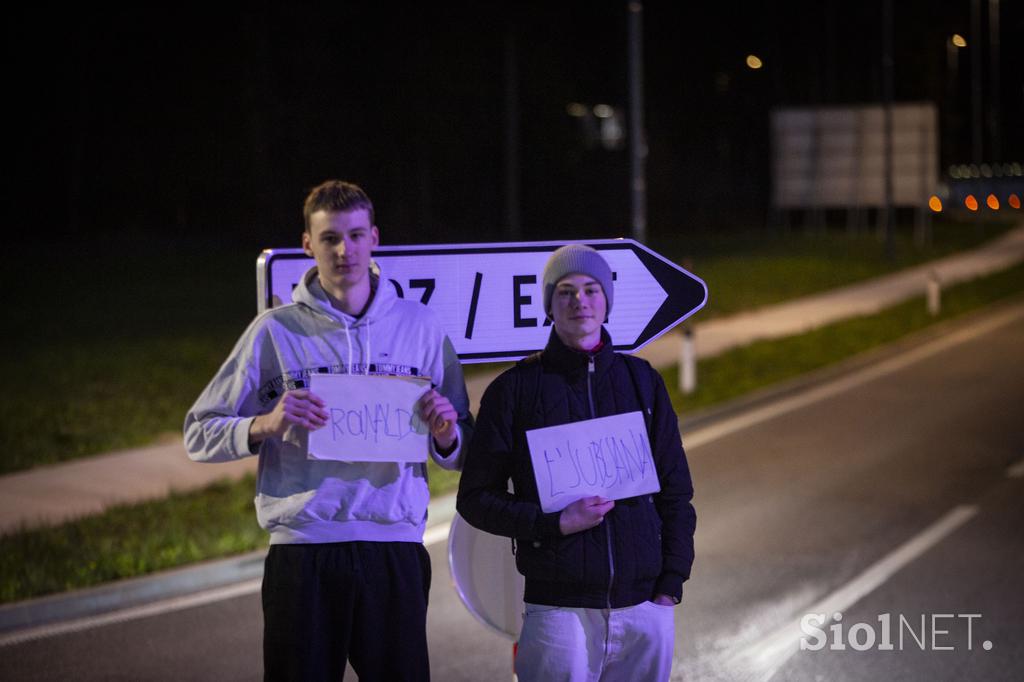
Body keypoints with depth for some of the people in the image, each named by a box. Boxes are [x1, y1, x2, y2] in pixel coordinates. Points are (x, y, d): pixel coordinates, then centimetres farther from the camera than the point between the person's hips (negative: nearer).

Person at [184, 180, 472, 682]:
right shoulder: (276, 330, 3)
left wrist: (444, 435, -11)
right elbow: (199, 435, 3)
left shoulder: (419, 325, 9)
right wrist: (265, 425, -16)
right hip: (302, 552, -1)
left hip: (395, 550, 1)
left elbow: (459, 455, 12)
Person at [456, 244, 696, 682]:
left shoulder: (642, 382, 11)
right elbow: (475, 498, 2)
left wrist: (671, 583, 4)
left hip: (644, 606, 3)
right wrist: (557, 523, -12)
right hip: (559, 609, -3)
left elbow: (676, 493, 14)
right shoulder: (515, 390, 2)